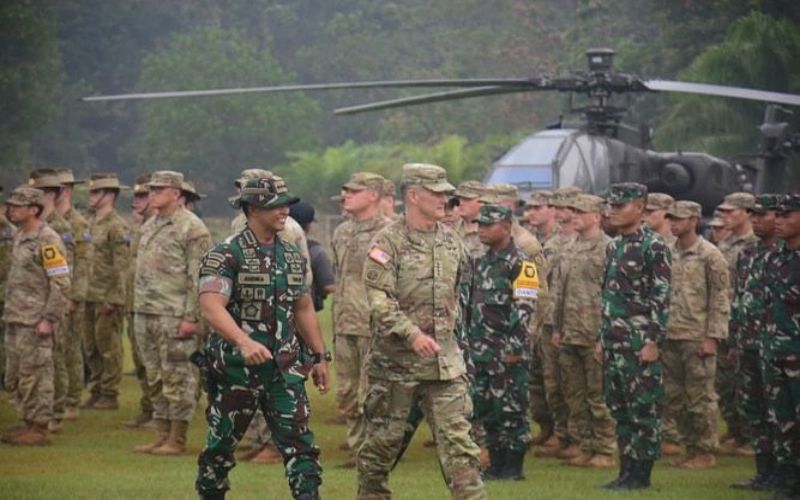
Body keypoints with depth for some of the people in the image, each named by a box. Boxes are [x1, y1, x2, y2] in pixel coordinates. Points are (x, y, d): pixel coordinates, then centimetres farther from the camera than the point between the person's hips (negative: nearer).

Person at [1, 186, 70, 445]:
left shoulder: (48, 240, -15)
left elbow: (61, 283, -17)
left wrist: (48, 319, -20)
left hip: (35, 323, -9)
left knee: (35, 376, -3)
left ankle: (39, 429, 3)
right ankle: (28, 423, 22)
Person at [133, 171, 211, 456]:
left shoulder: (192, 229, -9)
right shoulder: (149, 227, 17)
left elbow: (198, 278, -13)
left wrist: (191, 317, -18)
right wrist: (137, 309, 17)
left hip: (174, 316, -8)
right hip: (145, 315, 8)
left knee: (177, 379, -4)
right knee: (155, 379, 11)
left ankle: (177, 440, 0)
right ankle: (162, 436, 17)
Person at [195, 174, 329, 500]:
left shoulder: (293, 256, 10)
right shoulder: (226, 256, -12)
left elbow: (303, 309, 20)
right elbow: (211, 306, -25)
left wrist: (319, 356, 19)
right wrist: (244, 342, -39)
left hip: (284, 367, 5)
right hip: (236, 366, -5)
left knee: (299, 443, -5)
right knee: (221, 445, 8)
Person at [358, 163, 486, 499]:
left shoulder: (451, 241, 9)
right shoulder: (387, 243, -10)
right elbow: (380, 301, -18)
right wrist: (412, 335, -29)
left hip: (445, 361, 4)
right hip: (395, 360, -4)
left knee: (457, 437, -3)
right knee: (383, 439, 7)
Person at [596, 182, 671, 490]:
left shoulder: (654, 247, -10)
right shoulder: (614, 247, 15)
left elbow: (661, 299, -13)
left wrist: (654, 342, -17)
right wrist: (601, 338, 18)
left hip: (640, 343, -8)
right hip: (614, 343, 8)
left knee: (643, 408, -3)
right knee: (619, 408, 10)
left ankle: (641, 474, 0)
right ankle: (627, 470, 16)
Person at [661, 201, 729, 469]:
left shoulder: (710, 255, -6)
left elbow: (720, 299, -8)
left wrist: (712, 337, -13)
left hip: (697, 337, -6)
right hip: (670, 336, 6)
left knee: (700, 396, -2)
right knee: (674, 396, 8)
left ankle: (706, 451, 5)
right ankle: (690, 447, 16)